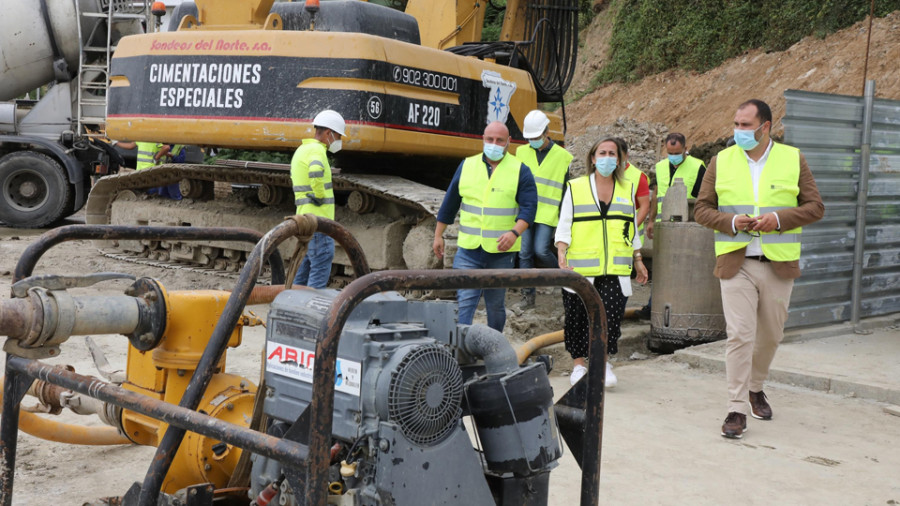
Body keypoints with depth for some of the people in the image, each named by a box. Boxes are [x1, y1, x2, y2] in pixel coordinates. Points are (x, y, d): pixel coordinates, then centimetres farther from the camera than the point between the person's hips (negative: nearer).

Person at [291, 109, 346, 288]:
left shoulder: (302, 150, 19)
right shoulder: (316, 150, -13)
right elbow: (315, 171, -37)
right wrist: (320, 195, -22)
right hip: (318, 219, -10)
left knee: (307, 263, 15)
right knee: (322, 263, -9)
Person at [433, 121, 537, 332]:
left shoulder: (520, 170, -1)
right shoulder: (467, 166, 6)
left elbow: (529, 207, -8)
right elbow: (449, 203, 12)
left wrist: (515, 232, -25)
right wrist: (438, 235, 12)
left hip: (501, 251, -1)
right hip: (468, 250, 1)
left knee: (495, 304, 12)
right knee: (465, 301, -8)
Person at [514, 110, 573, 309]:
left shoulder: (562, 156, 2)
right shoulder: (522, 152, 9)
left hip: (548, 213, -3)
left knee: (541, 249, -12)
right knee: (525, 253, 2)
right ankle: (528, 295, 10)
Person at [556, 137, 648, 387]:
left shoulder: (627, 189, 15)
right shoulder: (575, 188, 6)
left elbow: (632, 228, 21)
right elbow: (564, 225, 3)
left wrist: (638, 260, 20)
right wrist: (562, 255, -9)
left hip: (615, 270, 2)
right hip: (580, 268, -1)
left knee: (612, 314, -10)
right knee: (577, 317, 3)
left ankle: (603, 362, 6)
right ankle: (579, 364, 18)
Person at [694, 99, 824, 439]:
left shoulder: (793, 159, 3)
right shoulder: (721, 161, 4)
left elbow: (815, 206, 3)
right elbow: (702, 209, 6)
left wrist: (779, 218, -15)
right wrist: (731, 222, -13)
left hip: (779, 264, 1)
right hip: (735, 263, -1)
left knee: (771, 334, 14)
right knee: (739, 335, -8)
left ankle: (755, 387, 38)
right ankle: (737, 409, -2)